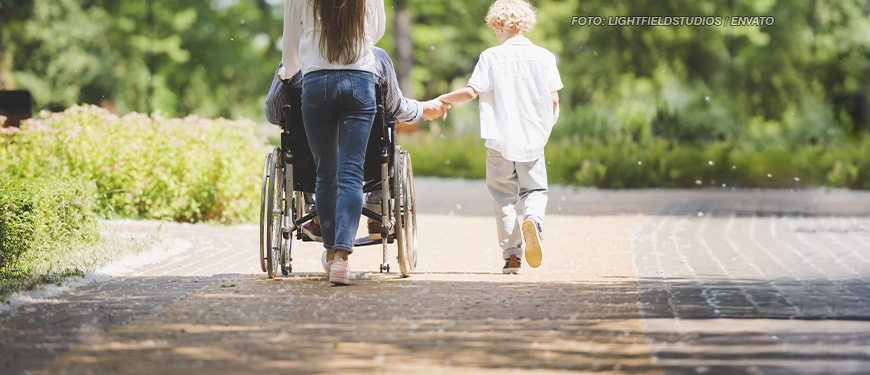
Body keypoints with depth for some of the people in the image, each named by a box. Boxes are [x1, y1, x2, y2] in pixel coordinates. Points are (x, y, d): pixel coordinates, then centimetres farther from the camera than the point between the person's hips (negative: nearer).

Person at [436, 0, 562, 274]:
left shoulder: (491, 57, -5)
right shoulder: (544, 57, 0)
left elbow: (472, 91, -10)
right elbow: (554, 100, -1)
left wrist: (444, 99, 6)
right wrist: (547, 125, 16)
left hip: (500, 140, -1)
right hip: (533, 140, 1)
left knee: (504, 197, 8)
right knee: (535, 189, 13)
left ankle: (512, 255, 5)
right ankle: (534, 218, -20)